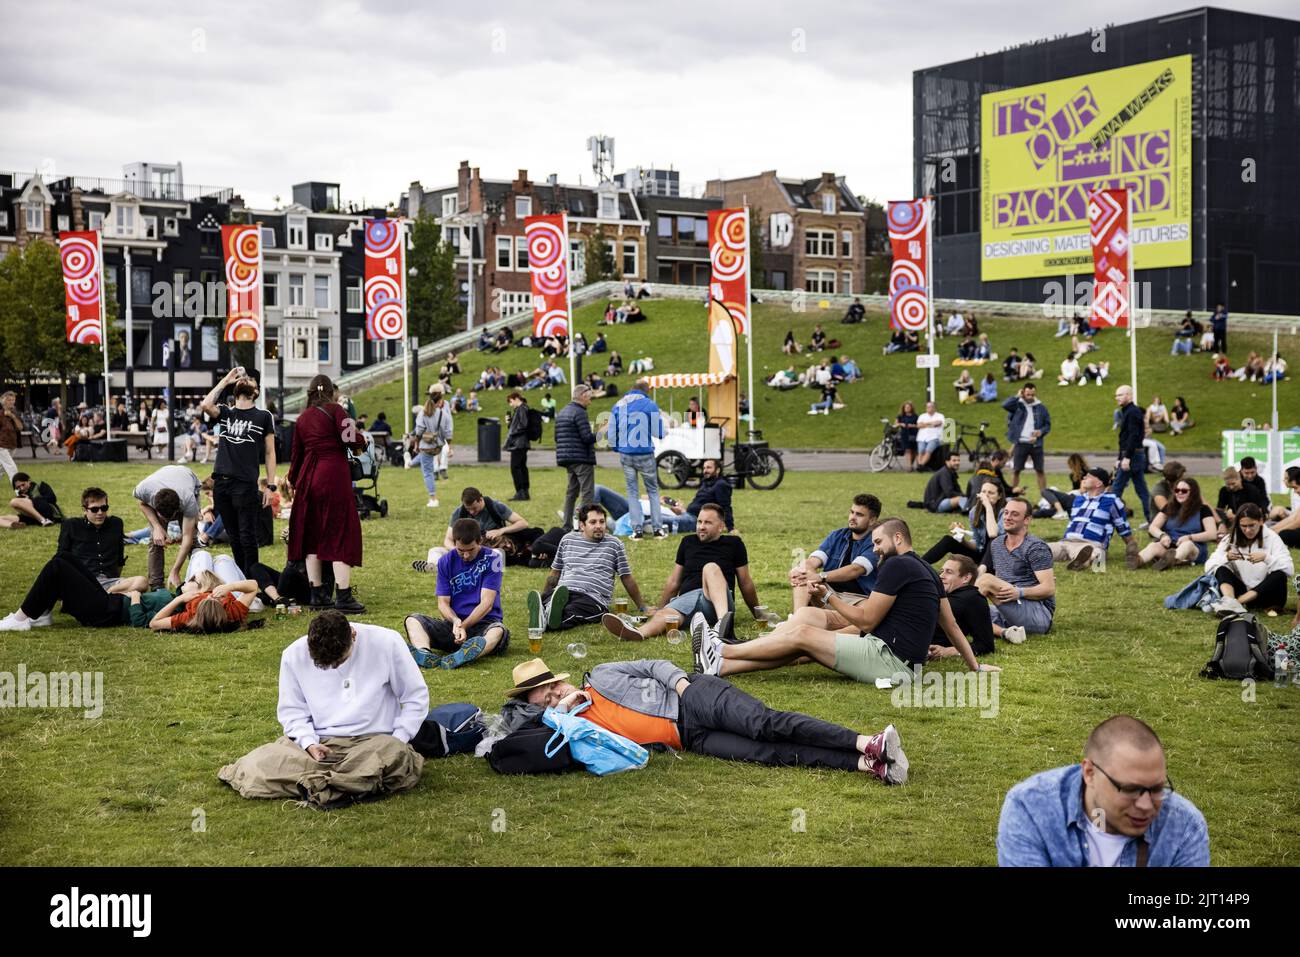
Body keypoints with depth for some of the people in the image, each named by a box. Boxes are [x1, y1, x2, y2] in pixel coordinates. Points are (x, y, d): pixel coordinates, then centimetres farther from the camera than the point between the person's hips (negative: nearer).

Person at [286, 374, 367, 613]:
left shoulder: (302, 418, 15)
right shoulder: (334, 410, -1)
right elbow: (351, 439, -14)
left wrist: (293, 480, 32)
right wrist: (362, 440, 8)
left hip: (308, 477, 6)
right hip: (334, 475, -5)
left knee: (311, 534, 12)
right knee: (341, 533, -3)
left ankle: (317, 593, 14)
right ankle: (344, 596, -8)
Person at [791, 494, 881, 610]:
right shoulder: (837, 536, 14)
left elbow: (855, 570, -21)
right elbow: (813, 561, -1)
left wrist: (820, 576, -34)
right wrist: (798, 570, -25)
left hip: (856, 599, -5)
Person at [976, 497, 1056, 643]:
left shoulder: (1036, 548, -6)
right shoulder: (995, 544, 17)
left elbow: (1049, 589, -14)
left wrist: (1019, 593, -27)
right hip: (1007, 615, 8)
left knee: (986, 579, -23)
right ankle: (1006, 632, -33)